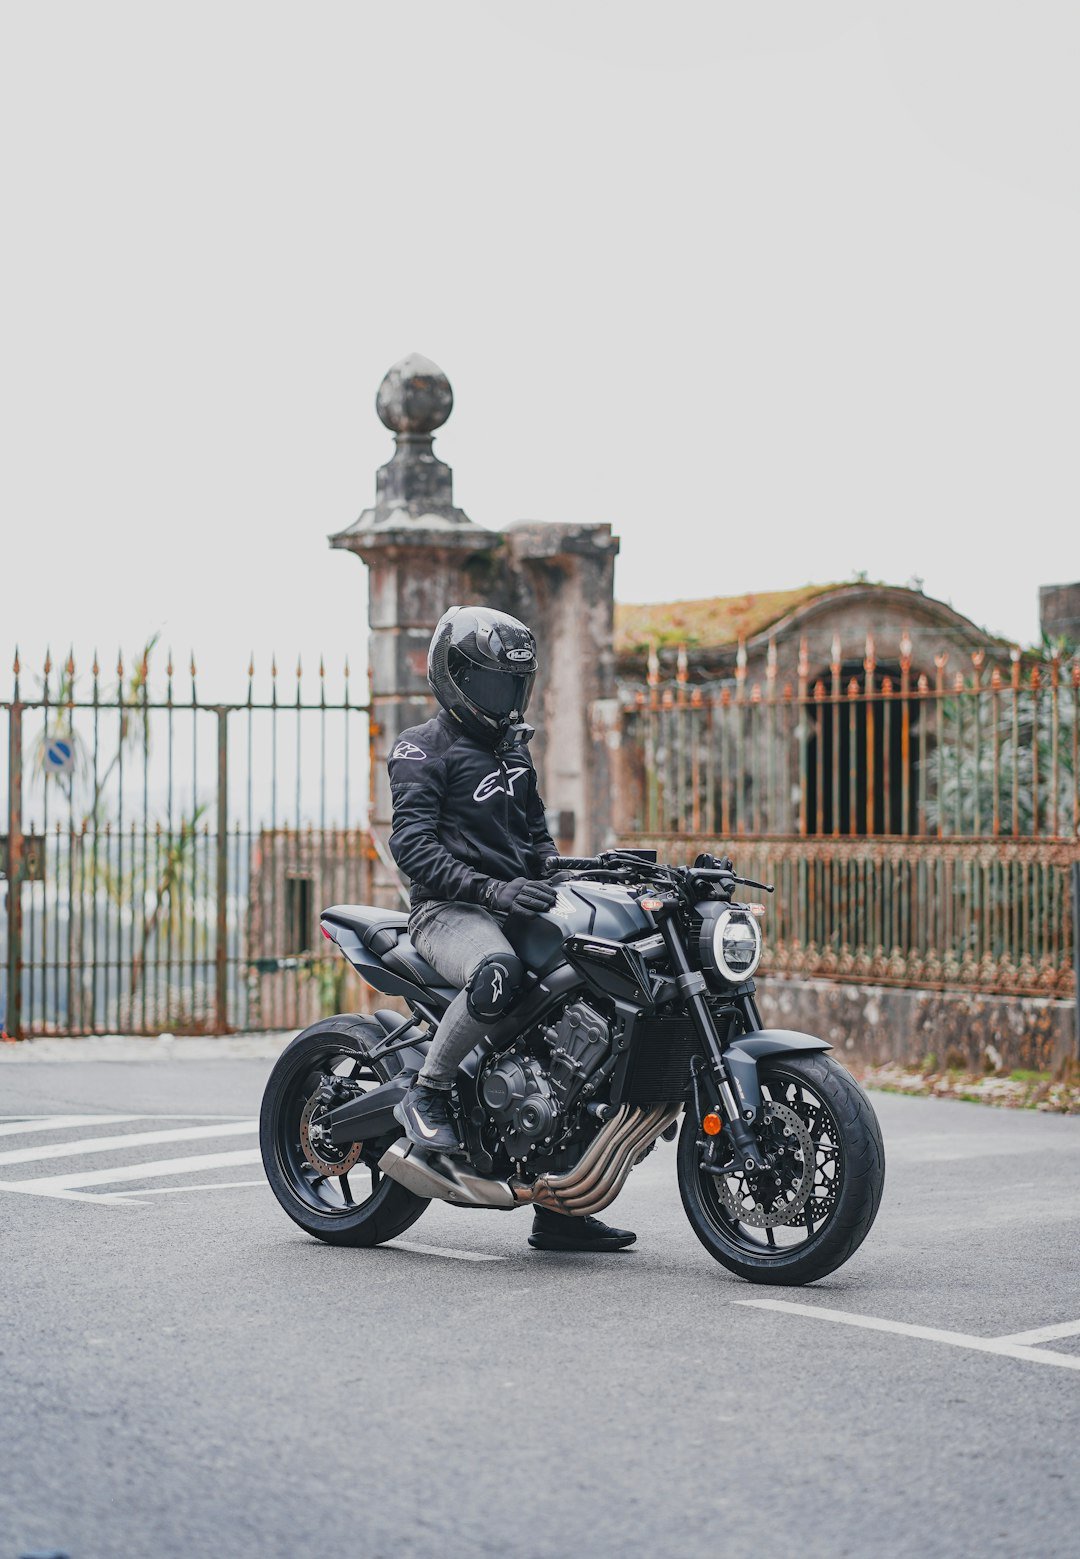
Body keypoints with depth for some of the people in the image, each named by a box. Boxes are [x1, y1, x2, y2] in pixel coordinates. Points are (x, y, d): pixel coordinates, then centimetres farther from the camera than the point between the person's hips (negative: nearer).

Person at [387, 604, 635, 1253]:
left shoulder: (513, 750, 23)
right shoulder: (424, 749, -2)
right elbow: (412, 843, -15)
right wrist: (488, 888, -28)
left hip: (514, 908, 8)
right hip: (447, 910, -8)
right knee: (499, 974, -41)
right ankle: (427, 1094, -19)